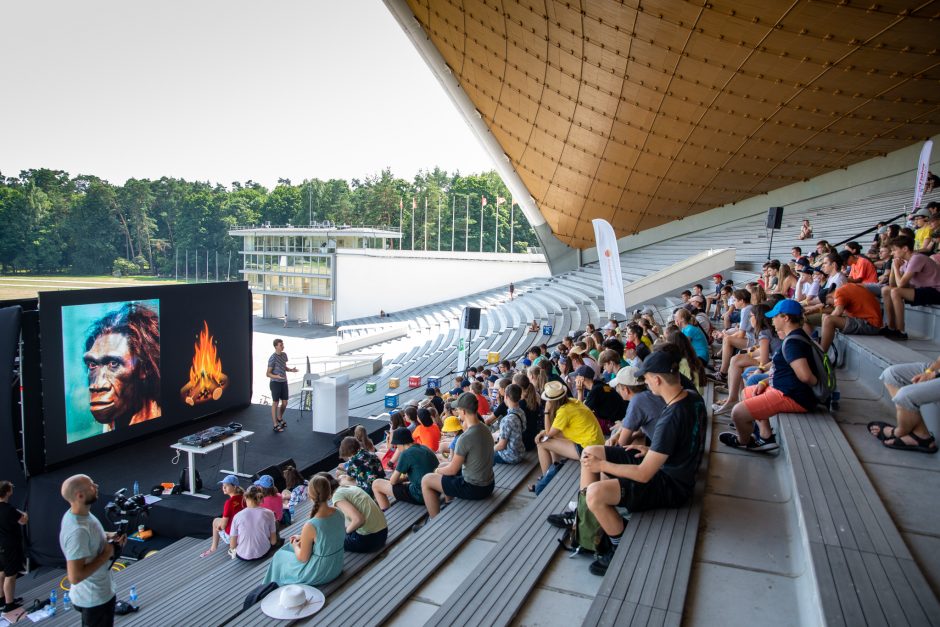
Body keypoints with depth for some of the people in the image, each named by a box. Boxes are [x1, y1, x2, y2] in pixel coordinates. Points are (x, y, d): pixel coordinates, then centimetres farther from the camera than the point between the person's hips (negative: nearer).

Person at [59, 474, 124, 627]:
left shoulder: (77, 513, -5)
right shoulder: (77, 531, -35)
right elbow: (75, 577, -35)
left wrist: (108, 537, -3)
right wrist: (107, 554, -26)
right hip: (94, 599, -9)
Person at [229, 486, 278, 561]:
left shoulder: (237, 516, -14)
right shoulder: (268, 513, -13)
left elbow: (232, 545, -8)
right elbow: (273, 541, -7)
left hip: (244, 556, 3)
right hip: (263, 553, -3)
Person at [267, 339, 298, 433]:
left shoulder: (284, 355, 4)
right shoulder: (272, 358, -16)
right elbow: (268, 374, -14)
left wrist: (291, 370, -1)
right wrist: (277, 376, -32)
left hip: (284, 382, 6)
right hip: (275, 383, -6)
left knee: (285, 403, 13)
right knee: (275, 403, 3)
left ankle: (279, 418, 38)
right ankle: (275, 425, 11)